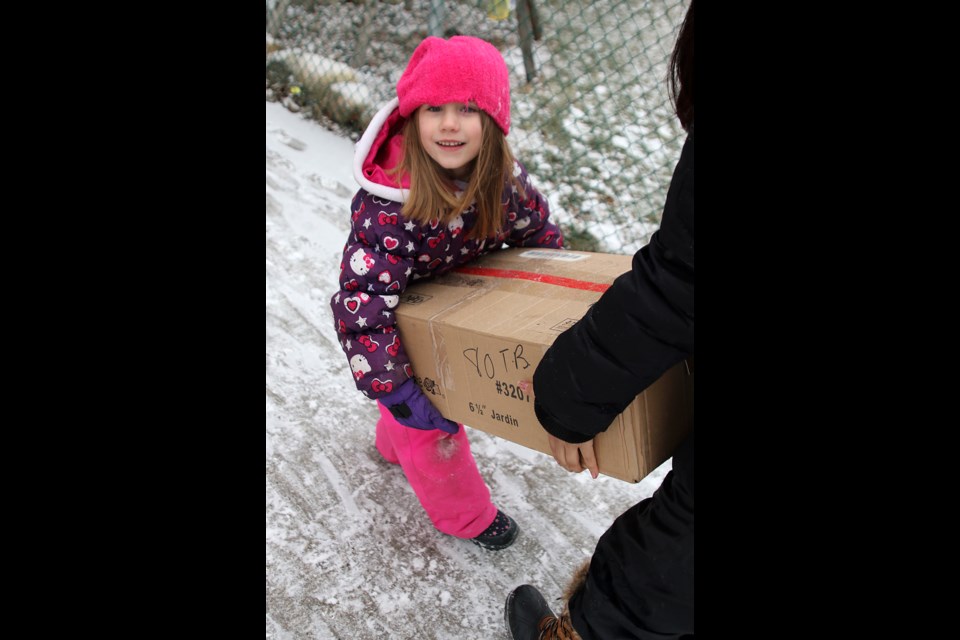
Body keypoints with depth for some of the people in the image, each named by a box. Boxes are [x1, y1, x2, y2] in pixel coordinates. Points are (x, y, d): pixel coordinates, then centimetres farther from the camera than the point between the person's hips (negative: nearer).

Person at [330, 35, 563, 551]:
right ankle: (465, 515, 34)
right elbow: (362, 306, -38)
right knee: (427, 422, 7)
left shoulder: (502, 177, -22)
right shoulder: (388, 207, -40)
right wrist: (400, 395, -38)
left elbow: (538, 231, -2)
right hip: (400, 319, -5)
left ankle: (396, 444, 60)